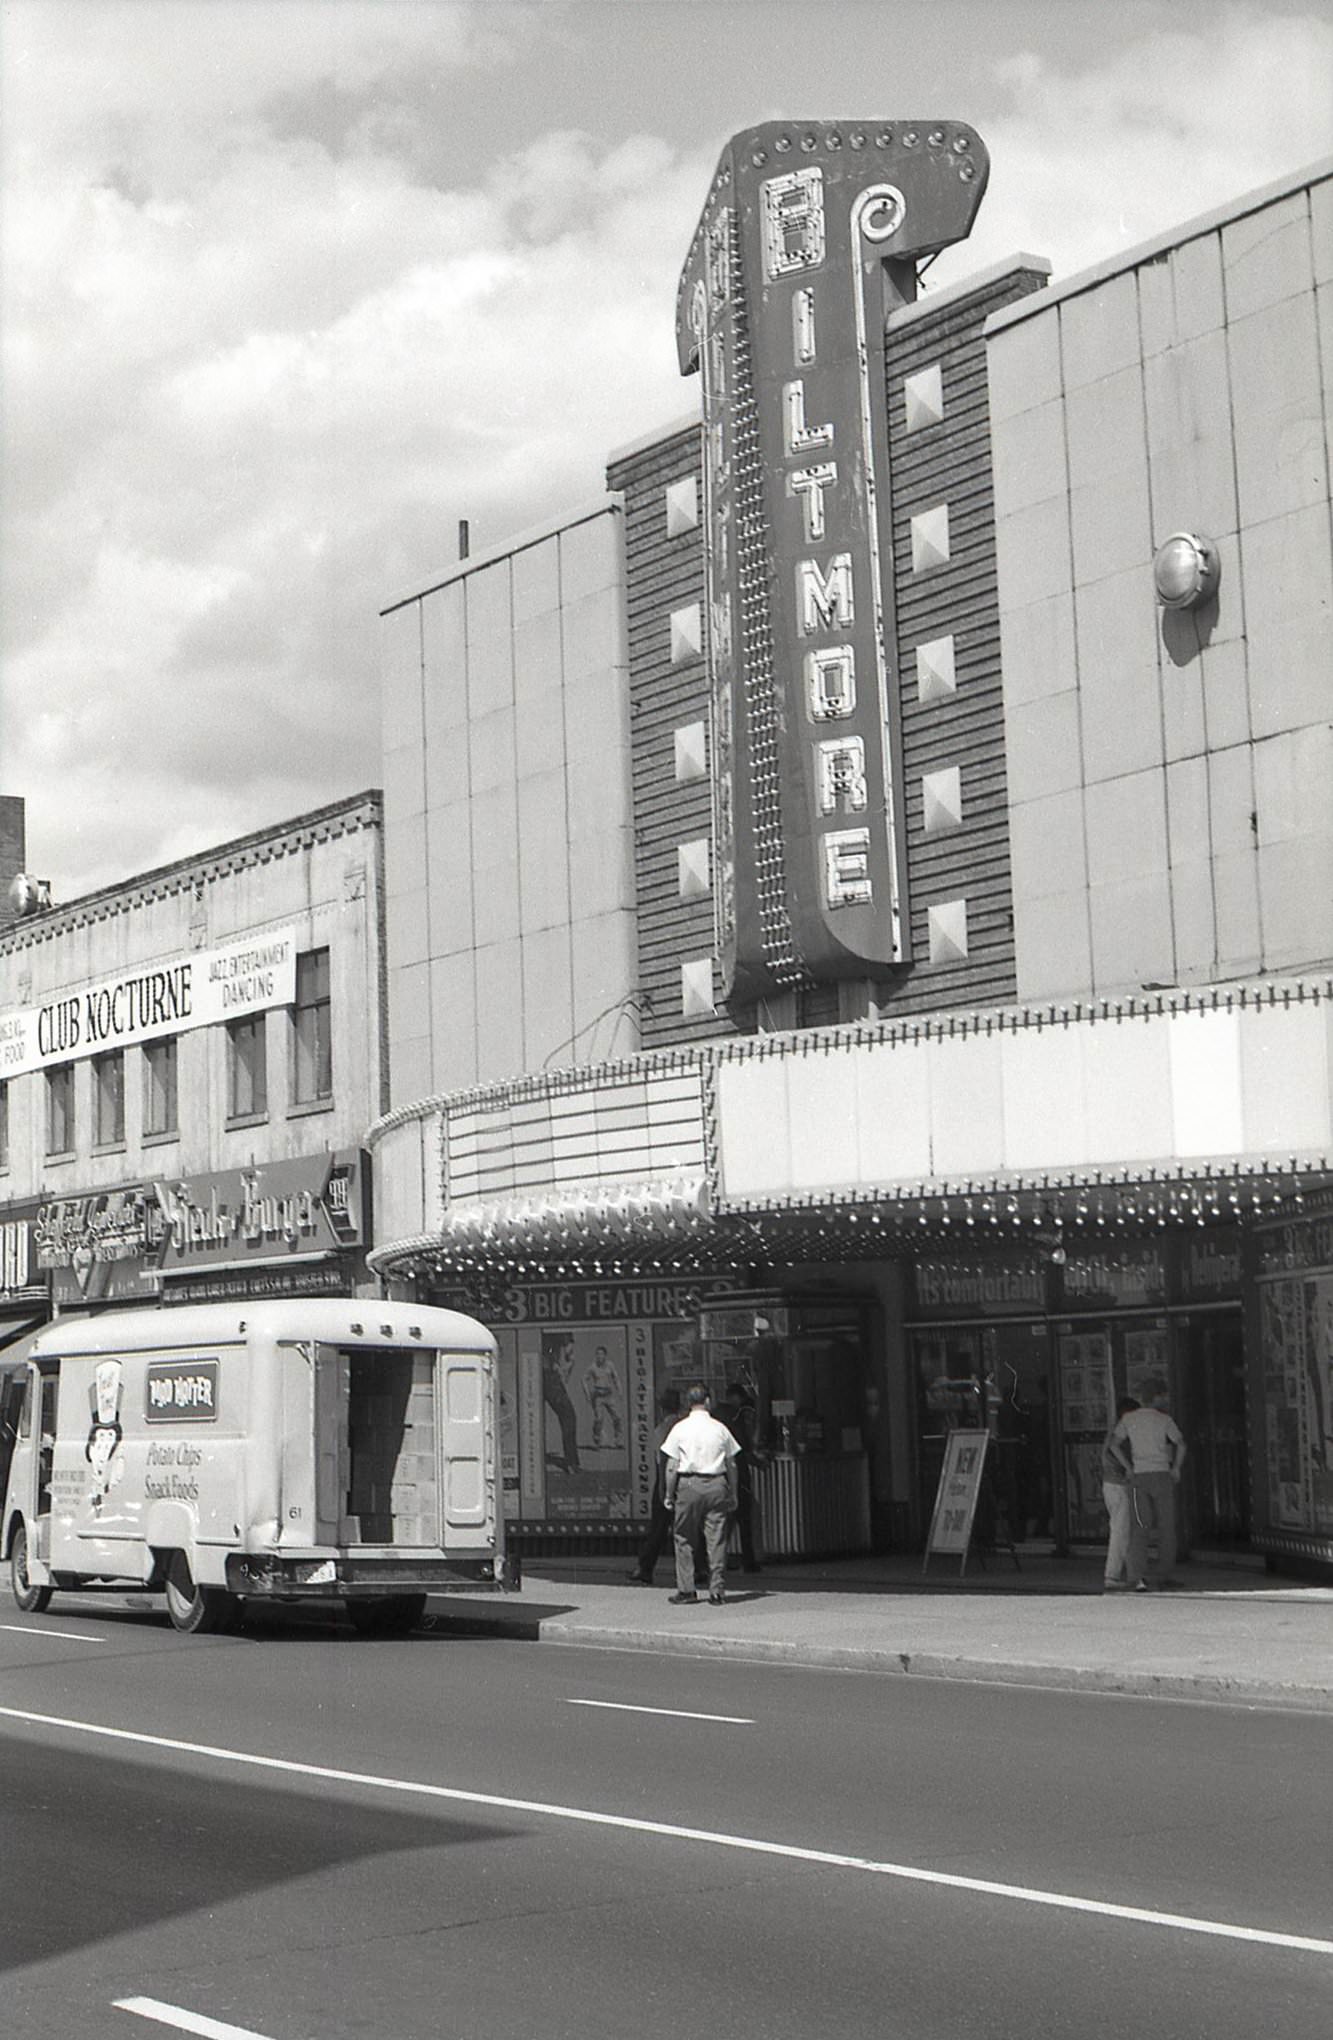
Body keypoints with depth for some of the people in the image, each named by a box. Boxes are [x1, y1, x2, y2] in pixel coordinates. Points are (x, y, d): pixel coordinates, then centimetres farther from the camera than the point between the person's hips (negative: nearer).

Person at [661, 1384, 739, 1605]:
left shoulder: (680, 1429, -1)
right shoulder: (720, 1429, 4)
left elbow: (672, 1466, -2)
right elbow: (731, 1465, 7)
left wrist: (669, 1494, 5)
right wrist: (732, 1494, 15)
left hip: (688, 1485, -1)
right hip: (717, 1484, 1)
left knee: (684, 1538, 8)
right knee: (716, 1539, 3)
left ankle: (686, 1589, 8)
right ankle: (717, 1590, 2)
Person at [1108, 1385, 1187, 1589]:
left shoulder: (1129, 1418, 8)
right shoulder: (1165, 1420, 1)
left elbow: (1113, 1445, 4)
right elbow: (1181, 1445, -7)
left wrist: (1128, 1468, 8)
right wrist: (1176, 1468, 6)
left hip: (1138, 1477, 2)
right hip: (1162, 1475, -2)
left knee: (1139, 1528, -1)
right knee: (1166, 1527, 8)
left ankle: (1139, 1576, -16)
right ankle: (1164, 1575, 9)